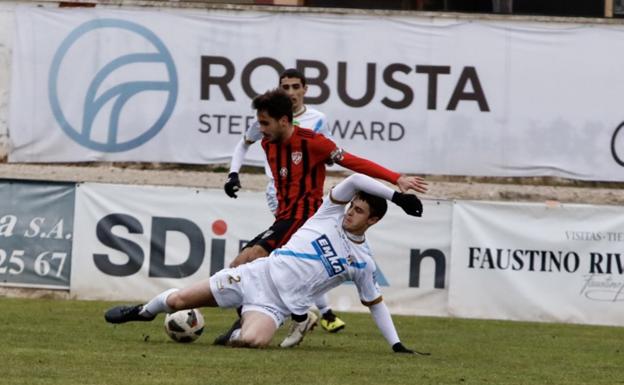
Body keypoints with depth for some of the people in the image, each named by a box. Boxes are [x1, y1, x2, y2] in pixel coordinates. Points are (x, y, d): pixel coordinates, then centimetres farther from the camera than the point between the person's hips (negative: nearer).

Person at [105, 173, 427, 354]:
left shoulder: (363, 262, 3)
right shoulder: (331, 213, 3)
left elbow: (375, 303, 13)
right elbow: (355, 179, -12)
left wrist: (397, 345, 7)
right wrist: (397, 196, -20)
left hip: (277, 303, -1)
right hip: (259, 275, 1)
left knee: (252, 341, -35)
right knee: (178, 300, -3)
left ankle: (234, 336, 4)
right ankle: (143, 312, 32)